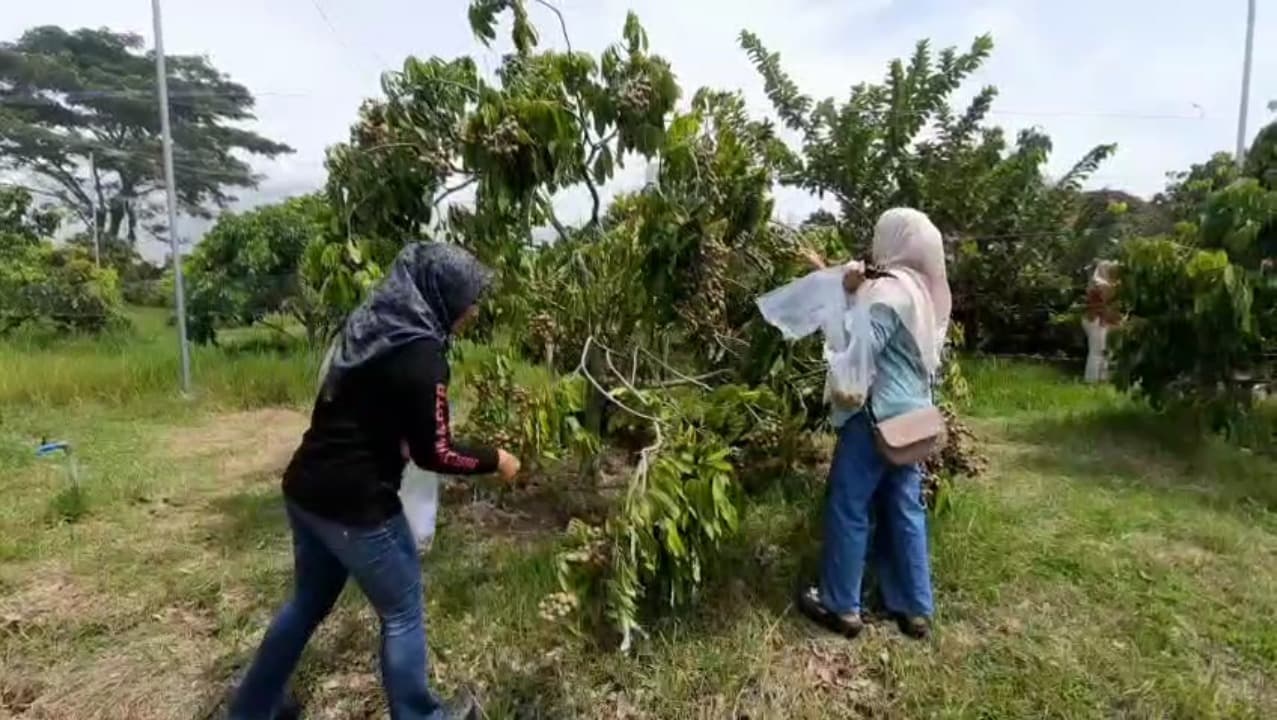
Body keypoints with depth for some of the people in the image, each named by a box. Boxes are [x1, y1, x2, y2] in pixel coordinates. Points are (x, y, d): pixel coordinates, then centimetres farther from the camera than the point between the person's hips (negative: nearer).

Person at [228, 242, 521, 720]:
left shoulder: (370, 325, 7)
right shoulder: (420, 355, -21)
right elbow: (434, 453, -17)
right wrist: (494, 460, -4)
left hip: (307, 489, 9)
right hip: (354, 504, -9)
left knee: (308, 603, 27)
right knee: (402, 613, 11)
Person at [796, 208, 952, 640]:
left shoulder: (888, 289, -17)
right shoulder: (923, 289, 12)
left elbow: (859, 347, -24)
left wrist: (847, 294, -14)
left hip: (876, 416, -9)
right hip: (909, 414, 9)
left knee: (847, 507, 3)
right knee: (904, 509, 14)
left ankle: (841, 606, 15)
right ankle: (915, 609, 23)